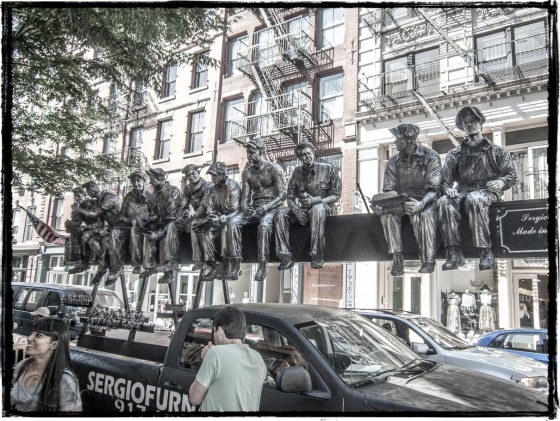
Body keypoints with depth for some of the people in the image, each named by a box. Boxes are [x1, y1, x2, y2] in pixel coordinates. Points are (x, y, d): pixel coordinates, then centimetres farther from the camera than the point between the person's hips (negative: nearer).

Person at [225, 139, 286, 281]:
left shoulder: (274, 169, -3)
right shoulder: (247, 172, 12)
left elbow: (282, 195, -8)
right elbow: (245, 196, 8)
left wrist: (267, 206, -25)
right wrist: (245, 207, -16)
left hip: (271, 207, -5)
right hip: (253, 207, 5)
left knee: (264, 225, -38)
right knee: (232, 222, -23)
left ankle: (263, 264, -28)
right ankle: (235, 262, -23)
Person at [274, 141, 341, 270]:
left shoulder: (328, 170, -2)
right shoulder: (297, 172, 9)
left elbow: (336, 196, -5)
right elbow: (290, 197, 6)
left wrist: (315, 200, -20)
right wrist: (296, 210, -17)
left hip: (325, 208, -4)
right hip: (304, 209, 4)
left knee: (317, 209, -40)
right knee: (280, 213, -20)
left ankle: (317, 256, -37)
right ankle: (285, 256, -25)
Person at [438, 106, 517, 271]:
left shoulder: (496, 151, 16)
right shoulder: (455, 154, 20)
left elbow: (512, 175, 10)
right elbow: (445, 179, 11)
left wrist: (502, 182, -13)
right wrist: (448, 188, -12)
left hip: (486, 191, -2)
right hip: (462, 191, 2)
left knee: (474, 200, -39)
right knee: (445, 202, -33)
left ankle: (486, 253, -35)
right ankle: (454, 254, -33)